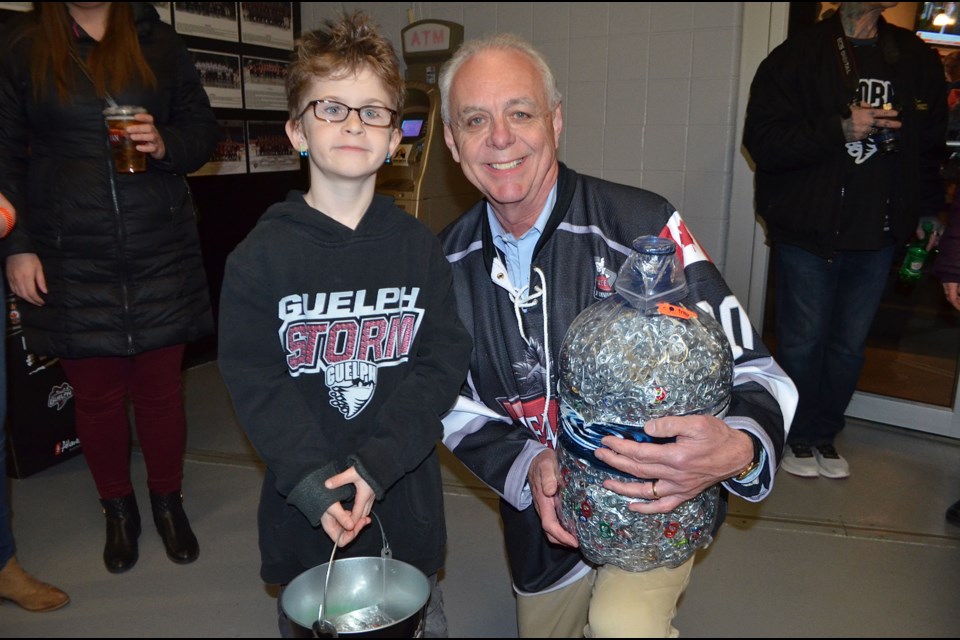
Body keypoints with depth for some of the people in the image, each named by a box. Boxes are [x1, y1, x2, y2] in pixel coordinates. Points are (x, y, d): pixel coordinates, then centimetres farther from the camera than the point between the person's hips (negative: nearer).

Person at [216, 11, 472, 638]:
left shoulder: (419, 247, -2)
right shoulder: (260, 257, -6)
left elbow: (443, 363, -7)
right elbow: (257, 384, -9)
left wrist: (375, 464, -17)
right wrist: (313, 482, -19)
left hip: (407, 498, 1)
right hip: (304, 512, -1)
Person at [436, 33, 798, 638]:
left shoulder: (642, 224, -23)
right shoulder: (449, 262, -8)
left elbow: (751, 369, -20)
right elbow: (459, 406, 0)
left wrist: (739, 449, -42)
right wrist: (526, 467, -19)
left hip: (659, 497, -4)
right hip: (542, 516, 5)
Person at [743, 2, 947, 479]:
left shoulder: (916, 60, 10)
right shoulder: (798, 58, -4)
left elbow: (929, 145, 16)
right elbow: (762, 139, -12)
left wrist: (927, 210, 10)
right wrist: (839, 130, -21)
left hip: (876, 236, 4)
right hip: (807, 233, -4)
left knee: (850, 345, 10)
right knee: (803, 341, 5)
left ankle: (825, 435, 27)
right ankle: (797, 436, 24)